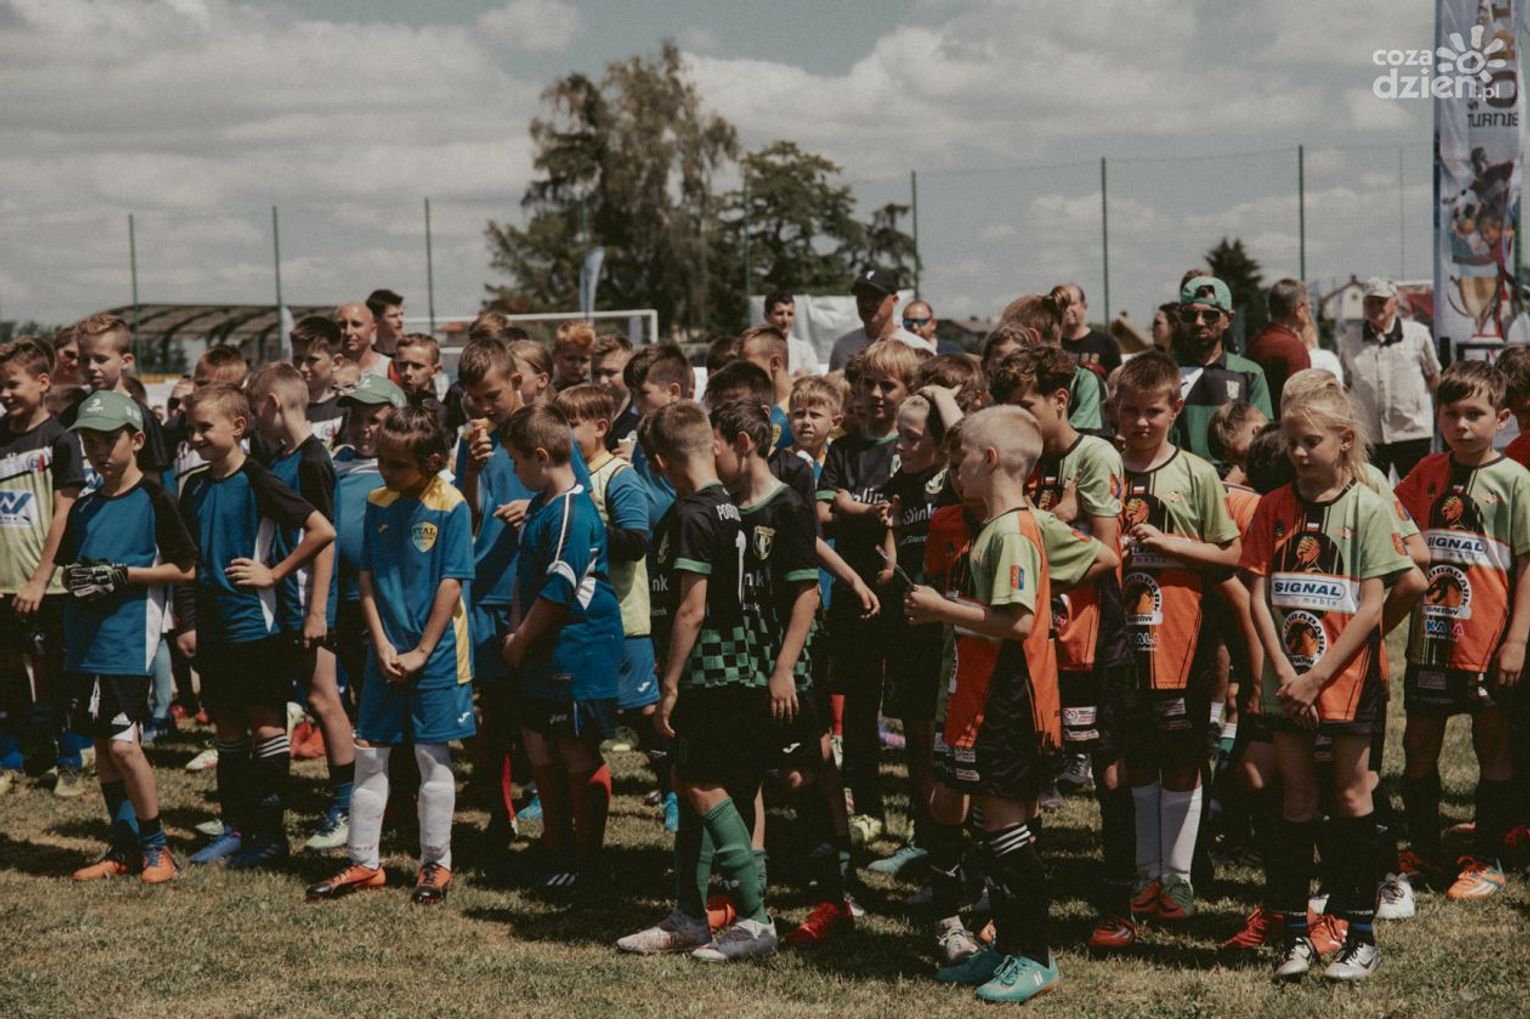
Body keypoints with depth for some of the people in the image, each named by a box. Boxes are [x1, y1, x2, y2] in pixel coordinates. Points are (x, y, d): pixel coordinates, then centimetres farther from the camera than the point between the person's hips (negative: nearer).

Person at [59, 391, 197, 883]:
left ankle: (155, 847, 3)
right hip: (88, 640, 7)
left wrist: (123, 575, -15)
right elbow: (68, 562, 22)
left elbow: (185, 568, -7)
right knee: (102, 745, 10)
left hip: (130, 640, -7)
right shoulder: (84, 508, 13)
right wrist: (75, 579, -1)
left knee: (123, 744, -12)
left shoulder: (153, 499, -6)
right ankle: (124, 847, 20)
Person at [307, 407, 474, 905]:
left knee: (432, 757, 4)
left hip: (435, 654, -5)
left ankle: (435, 864, 14)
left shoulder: (450, 508, -10)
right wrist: (382, 644, -5)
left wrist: (421, 652, -13)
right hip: (386, 653, 5)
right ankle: (364, 861, 16)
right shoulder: (378, 504, 4)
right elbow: (366, 577, 5)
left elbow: (452, 584, -12)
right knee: (369, 754, 7)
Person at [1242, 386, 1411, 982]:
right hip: (1287, 680, 3)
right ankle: (1295, 931, 14)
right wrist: (1285, 672, -10)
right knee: (1296, 798, 8)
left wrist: (1318, 675, -14)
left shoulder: (1366, 508, -6)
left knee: (1351, 795, 3)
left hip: (1347, 676, -3)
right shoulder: (1274, 509, 4)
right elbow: (1259, 596, 1)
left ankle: (1361, 935, 9)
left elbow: (1370, 605, -10)